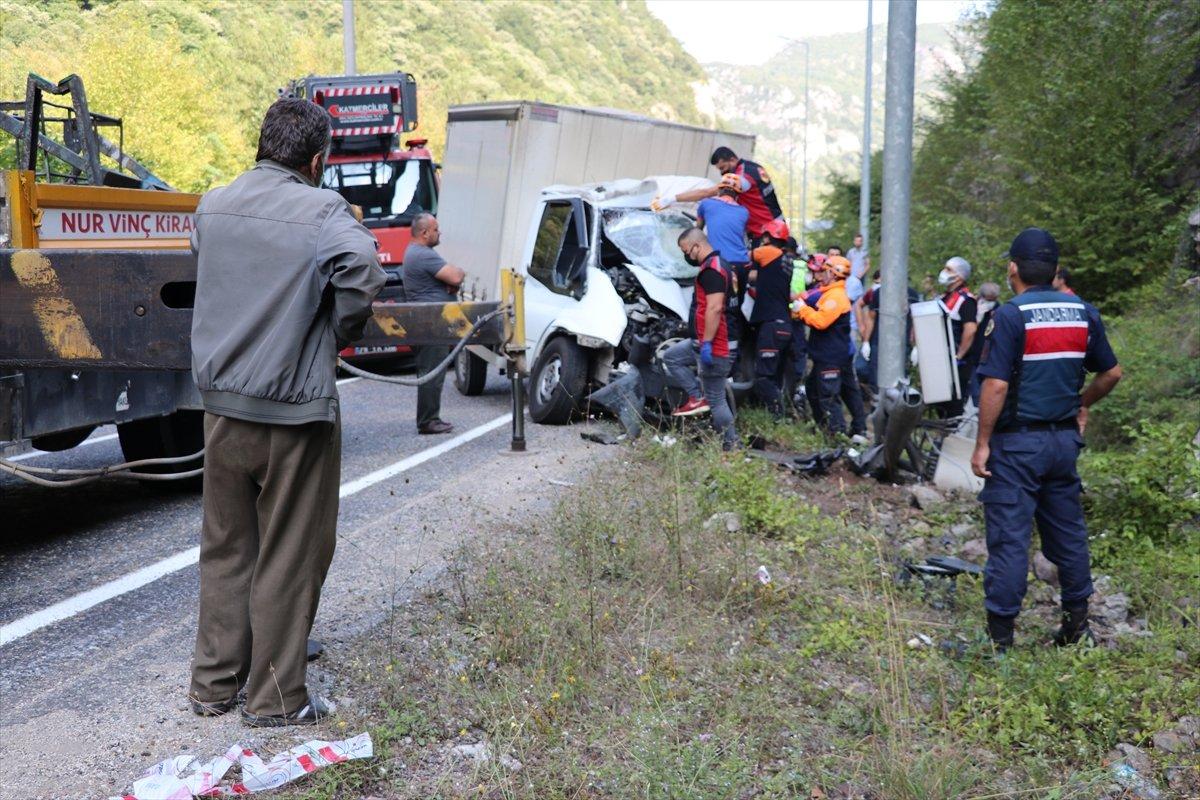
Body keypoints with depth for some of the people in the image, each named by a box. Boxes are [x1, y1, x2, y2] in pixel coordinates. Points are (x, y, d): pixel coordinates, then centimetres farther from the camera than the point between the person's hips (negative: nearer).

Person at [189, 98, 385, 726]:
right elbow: (364, 269, -30)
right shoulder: (321, 211, -13)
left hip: (222, 406, 6)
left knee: (224, 549, 17)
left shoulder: (213, 205, 6)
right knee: (288, 558, 7)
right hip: (295, 414, -6)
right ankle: (275, 697, 16)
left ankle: (213, 685, 26)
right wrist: (342, 333, -13)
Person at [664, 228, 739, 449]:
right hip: (704, 342, 11)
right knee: (671, 356, 18)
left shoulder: (711, 269, -18)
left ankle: (731, 446, 0)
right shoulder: (720, 264, 16)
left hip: (712, 346, -11)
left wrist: (706, 343, -25)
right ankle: (698, 397, 11)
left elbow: (715, 308, -27)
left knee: (716, 399, -4)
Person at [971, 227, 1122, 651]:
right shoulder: (1083, 313, 4)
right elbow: (1111, 372, 11)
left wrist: (982, 443, -14)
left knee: (1009, 537, -2)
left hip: (1017, 441, -6)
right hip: (1065, 439, 6)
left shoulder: (1010, 315, -14)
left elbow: (996, 384, -20)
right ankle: (1077, 623, 26)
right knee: (1068, 531, 17)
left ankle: (1000, 634, 2)